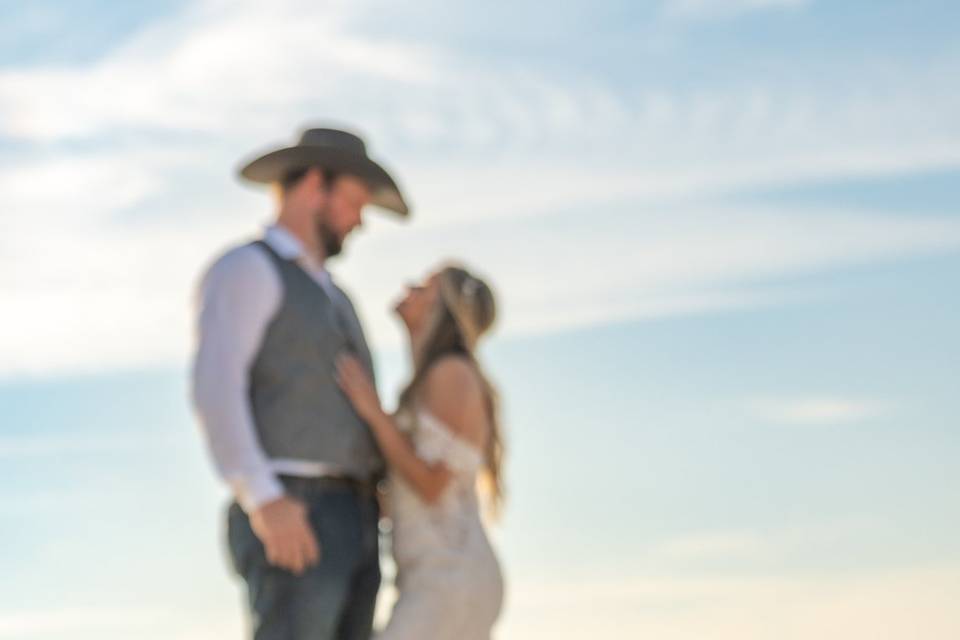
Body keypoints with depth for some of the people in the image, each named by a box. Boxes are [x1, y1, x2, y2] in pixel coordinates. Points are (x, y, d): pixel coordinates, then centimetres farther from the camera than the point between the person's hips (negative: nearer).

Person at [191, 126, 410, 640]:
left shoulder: (326, 297, 29)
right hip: (286, 521, -9)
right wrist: (264, 500, -27)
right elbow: (215, 390, -17)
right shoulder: (244, 270, -2)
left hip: (346, 527, 9)